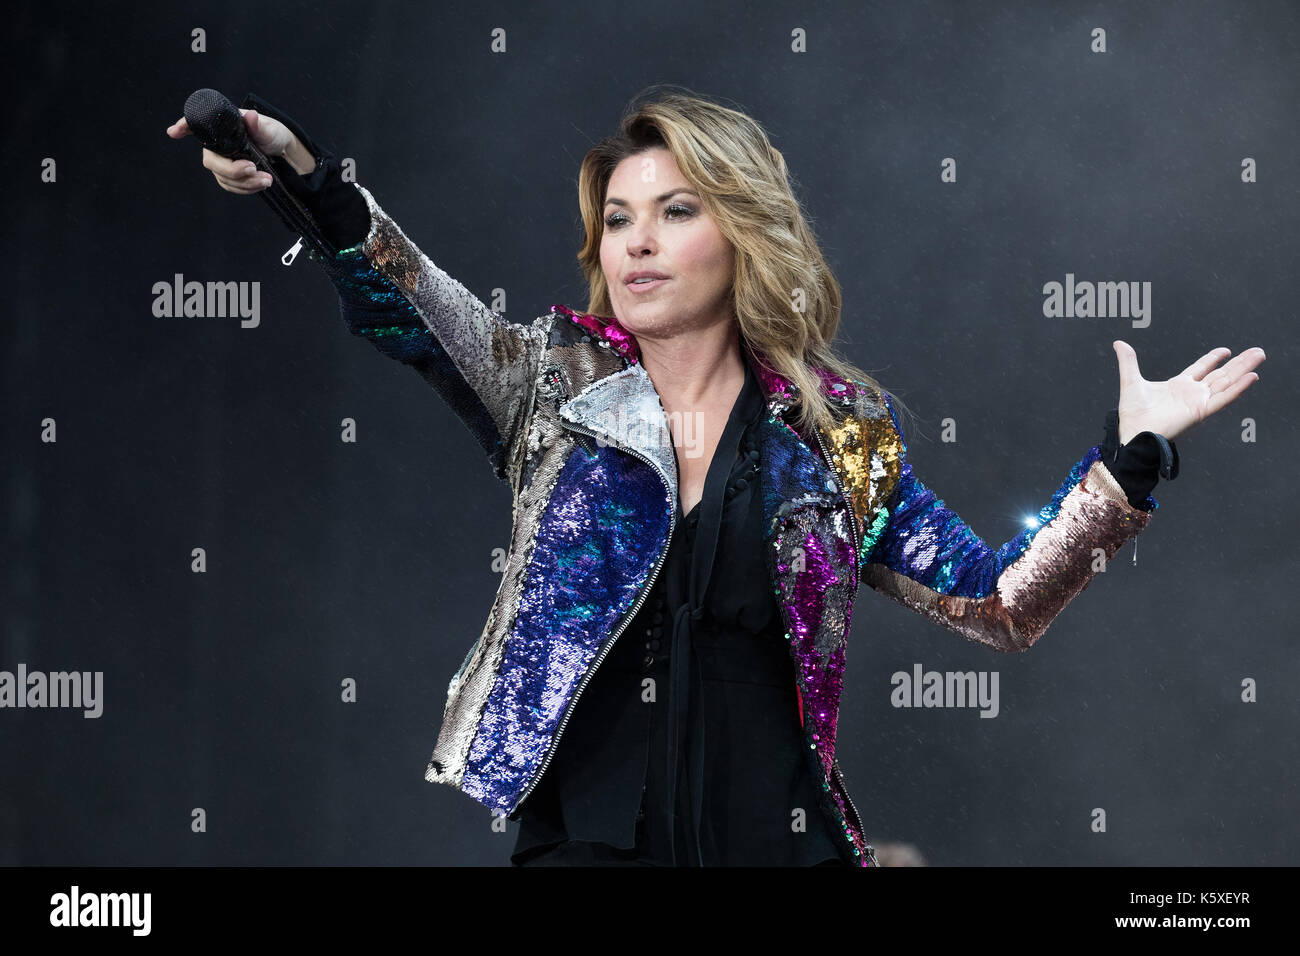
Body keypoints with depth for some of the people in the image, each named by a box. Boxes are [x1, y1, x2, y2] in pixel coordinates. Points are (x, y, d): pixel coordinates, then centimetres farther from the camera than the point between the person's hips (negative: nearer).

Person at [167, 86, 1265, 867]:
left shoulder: (839, 432, 7)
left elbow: (1001, 604, 8)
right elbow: (407, 306, -11)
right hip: (587, 836, 0)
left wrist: (1126, 463, -1)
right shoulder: (553, 387, 6)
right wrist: (309, 178, -28)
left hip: (778, 837, 1)